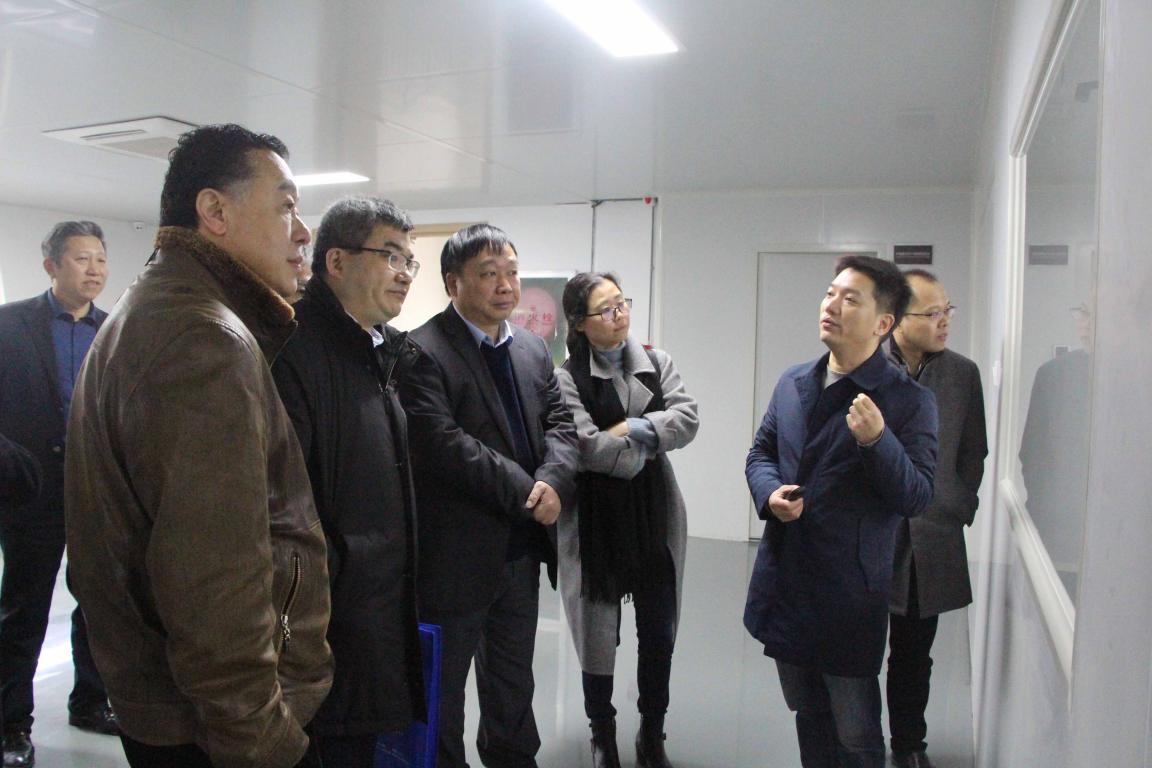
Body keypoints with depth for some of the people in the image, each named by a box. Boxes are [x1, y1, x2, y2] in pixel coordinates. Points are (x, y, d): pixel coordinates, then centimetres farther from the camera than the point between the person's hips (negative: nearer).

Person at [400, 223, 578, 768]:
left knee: (513, 682, 23)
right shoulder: (424, 351, -15)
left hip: (522, 548, 7)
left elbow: (560, 425, 4)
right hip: (457, 553, -6)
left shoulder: (534, 351, 10)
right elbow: (442, 443, -24)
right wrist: (524, 489, -20)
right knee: (444, 687, 13)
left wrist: (552, 480, -17)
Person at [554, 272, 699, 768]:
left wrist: (631, 429, -15)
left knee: (659, 633, 11)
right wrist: (647, 448, -8)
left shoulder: (657, 363, 5)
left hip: (656, 515, 4)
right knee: (599, 632, 10)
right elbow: (586, 446, -20)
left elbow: (687, 419, -6)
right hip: (597, 518, -3)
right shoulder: (567, 378, -10)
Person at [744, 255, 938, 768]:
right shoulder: (793, 383, 6)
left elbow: (916, 499, -14)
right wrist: (769, 493, -6)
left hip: (849, 594, -5)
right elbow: (761, 451, 16)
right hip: (785, 584, 5)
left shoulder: (909, 401, -11)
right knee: (808, 716, 23)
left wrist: (876, 440, -31)